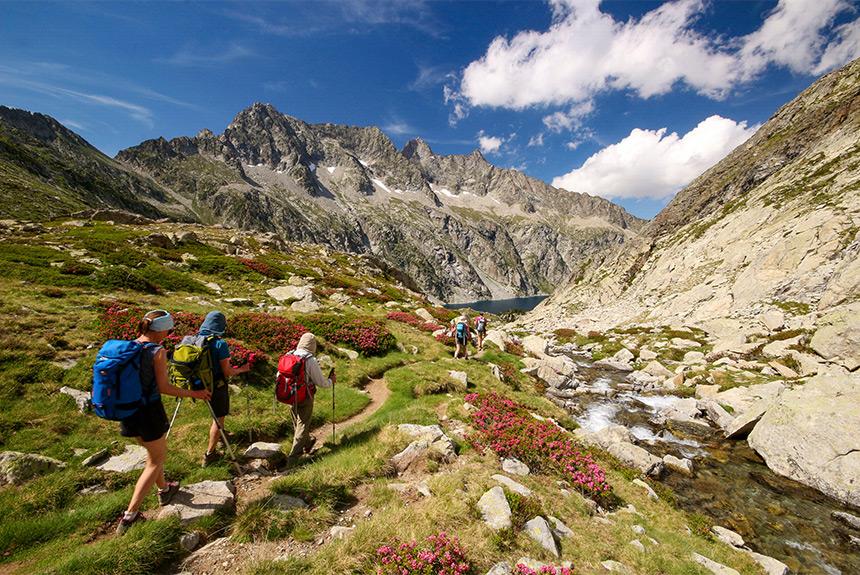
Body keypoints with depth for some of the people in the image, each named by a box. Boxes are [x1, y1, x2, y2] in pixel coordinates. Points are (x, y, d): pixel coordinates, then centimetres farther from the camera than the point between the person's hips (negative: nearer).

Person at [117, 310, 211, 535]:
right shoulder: (157, 351, -19)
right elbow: (164, 388, -18)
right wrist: (194, 394, -9)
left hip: (128, 411, 7)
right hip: (149, 411, -7)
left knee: (154, 451, 27)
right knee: (156, 460, 11)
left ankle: (164, 490, 44)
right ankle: (130, 514, 9)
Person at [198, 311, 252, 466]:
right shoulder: (220, 344, -23)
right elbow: (227, 372, -18)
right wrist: (242, 369, 0)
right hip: (216, 387, -7)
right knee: (218, 419, 10)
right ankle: (209, 454, 17)